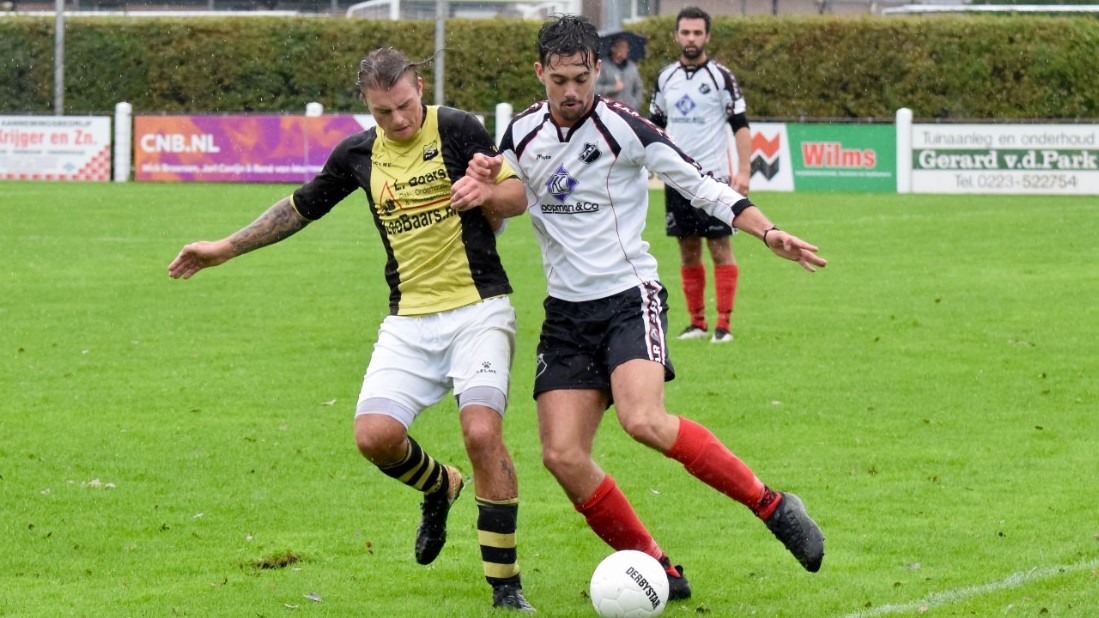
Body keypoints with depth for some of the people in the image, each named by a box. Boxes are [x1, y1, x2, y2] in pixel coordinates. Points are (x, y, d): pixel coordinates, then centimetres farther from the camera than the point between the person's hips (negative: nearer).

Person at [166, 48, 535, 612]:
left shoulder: (456, 130, -6)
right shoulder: (358, 153, 7)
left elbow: (517, 193, -2)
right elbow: (302, 206, 22)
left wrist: (485, 191, -25)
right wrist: (225, 248, 24)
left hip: (477, 308, -4)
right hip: (410, 319, 4)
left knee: (482, 431, -21)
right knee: (375, 435, -13)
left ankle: (506, 586, -8)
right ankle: (439, 488, 24)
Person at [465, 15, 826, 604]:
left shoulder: (621, 126, -10)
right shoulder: (522, 132, 6)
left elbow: (698, 182, -8)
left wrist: (767, 231, -20)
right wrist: (484, 182, -4)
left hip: (628, 297, -6)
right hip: (566, 309, 6)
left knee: (643, 420, -30)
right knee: (562, 456, -8)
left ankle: (772, 505, -15)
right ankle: (657, 569, 6)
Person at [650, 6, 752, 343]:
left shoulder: (720, 76, -5)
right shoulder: (665, 78, 8)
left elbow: (740, 126, -6)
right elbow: (655, 125, 17)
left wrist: (743, 171, -15)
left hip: (713, 175, -4)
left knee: (720, 247, -6)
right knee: (687, 250, 7)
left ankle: (724, 324, -5)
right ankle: (697, 322, 14)